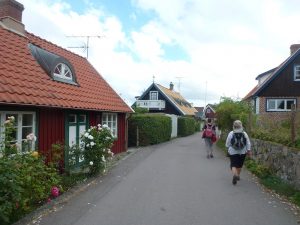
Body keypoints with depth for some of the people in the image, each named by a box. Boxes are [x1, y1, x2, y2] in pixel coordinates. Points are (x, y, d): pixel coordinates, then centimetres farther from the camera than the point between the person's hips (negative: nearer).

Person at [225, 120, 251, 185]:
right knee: (239, 165, 19)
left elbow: (227, 144, -4)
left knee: (233, 165, 0)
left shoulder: (231, 133, -9)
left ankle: (235, 175, -24)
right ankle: (238, 175, 32)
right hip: (242, 152, 3)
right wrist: (249, 150, 6)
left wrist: (229, 148, 16)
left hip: (233, 152, -3)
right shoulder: (244, 133, -3)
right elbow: (248, 143, -1)